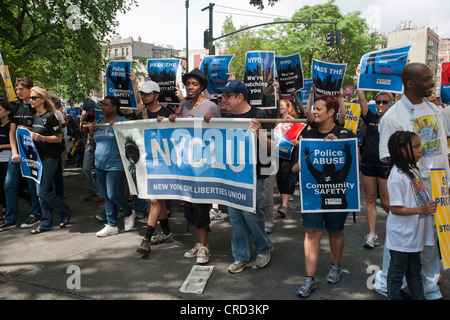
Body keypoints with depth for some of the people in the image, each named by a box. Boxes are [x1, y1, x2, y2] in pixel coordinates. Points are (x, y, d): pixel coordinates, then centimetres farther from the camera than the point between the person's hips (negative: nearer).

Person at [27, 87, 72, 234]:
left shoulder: (50, 116, -10)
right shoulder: (34, 117, 13)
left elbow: (58, 138, -11)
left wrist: (42, 138, -23)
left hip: (50, 158, -8)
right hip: (37, 157, 8)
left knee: (43, 191, -9)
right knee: (41, 191, 9)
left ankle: (66, 212, 12)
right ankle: (46, 224, 17)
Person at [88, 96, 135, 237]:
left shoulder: (122, 122, -8)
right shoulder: (99, 122, 12)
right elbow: (93, 144, 17)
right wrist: (91, 132, -1)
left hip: (116, 165, -7)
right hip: (101, 164, 7)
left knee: (114, 194, -7)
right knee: (107, 196, 11)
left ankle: (129, 213, 22)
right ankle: (111, 225, 19)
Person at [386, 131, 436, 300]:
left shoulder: (413, 169, 6)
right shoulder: (397, 176, -23)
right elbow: (395, 209, -23)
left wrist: (430, 205, 7)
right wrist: (421, 210, -28)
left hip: (415, 233, 9)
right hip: (401, 236, -9)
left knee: (414, 270, 22)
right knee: (397, 272, 8)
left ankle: (419, 297, 35)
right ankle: (394, 297, 22)